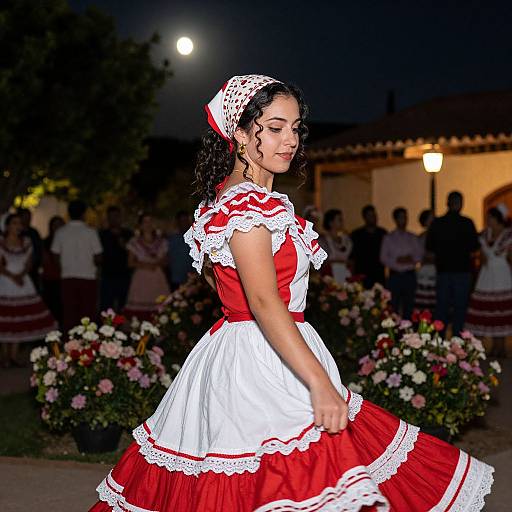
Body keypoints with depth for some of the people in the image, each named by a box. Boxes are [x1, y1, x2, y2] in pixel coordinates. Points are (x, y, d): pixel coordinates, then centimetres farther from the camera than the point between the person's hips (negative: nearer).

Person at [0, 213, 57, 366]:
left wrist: (21, 274, -12)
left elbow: (28, 263, 7)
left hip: (23, 282, 4)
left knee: (20, 320, 0)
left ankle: (14, 354, 7)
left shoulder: (26, 242, 9)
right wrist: (12, 277, -19)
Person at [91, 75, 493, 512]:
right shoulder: (249, 203, -16)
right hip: (263, 366, -10)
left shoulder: (228, 196, 15)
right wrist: (320, 383, -29)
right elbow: (265, 303, -25)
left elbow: (209, 267, 29)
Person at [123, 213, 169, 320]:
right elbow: (130, 263, 5)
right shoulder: (135, 242, 7)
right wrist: (144, 265, -10)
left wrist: (157, 264, -7)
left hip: (158, 279, 2)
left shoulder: (161, 242, 13)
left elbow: (165, 261, 14)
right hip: (141, 278, -2)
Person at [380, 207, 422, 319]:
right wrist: (397, 260, -14)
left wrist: (412, 259, -10)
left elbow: (420, 255, 9)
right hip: (395, 275, -2)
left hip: (410, 275, 2)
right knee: (393, 307, -6)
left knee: (409, 307, 1)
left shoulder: (413, 238, 13)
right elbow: (383, 258, 0)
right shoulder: (388, 238, 6)